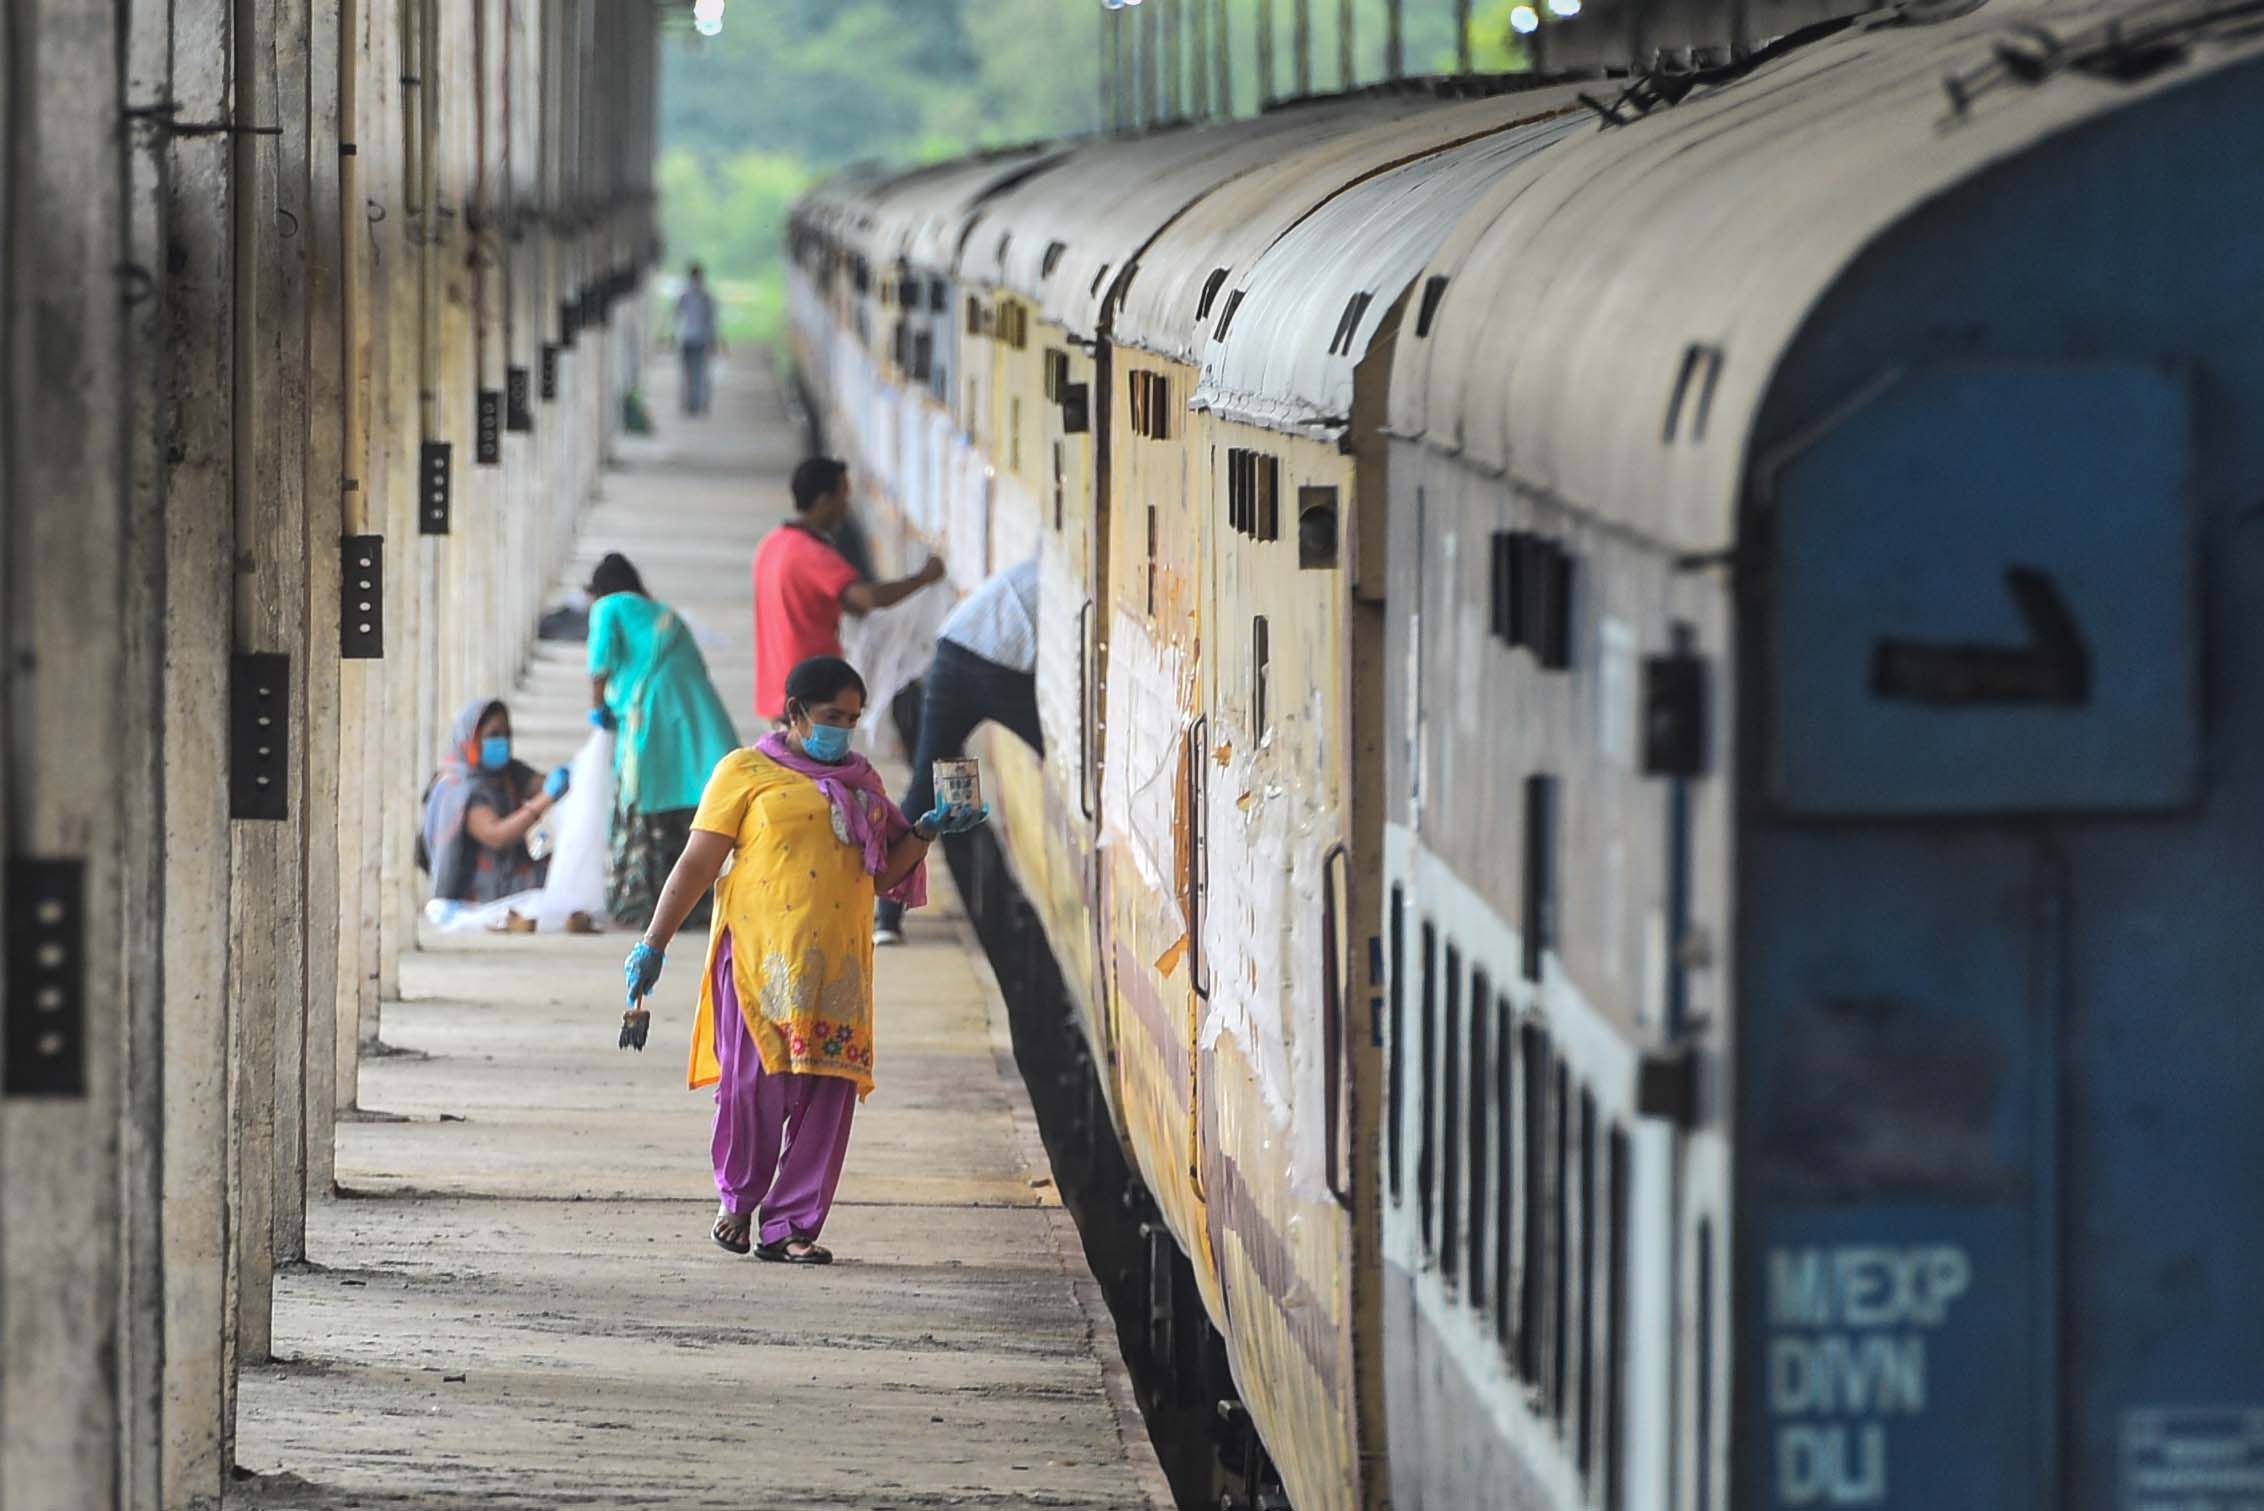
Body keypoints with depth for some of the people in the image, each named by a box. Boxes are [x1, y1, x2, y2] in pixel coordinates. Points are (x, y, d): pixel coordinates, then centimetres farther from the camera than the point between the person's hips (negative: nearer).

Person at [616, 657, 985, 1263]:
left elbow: (881, 876, 20)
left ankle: (791, 1226, 5)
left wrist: (925, 833, 3)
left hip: (837, 963, 4)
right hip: (761, 956, -4)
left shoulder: (863, 783, 18)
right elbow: (697, 864, 0)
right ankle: (738, 1201, 17)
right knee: (754, 1082, -7)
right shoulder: (746, 772, 3)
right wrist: (653, 945, -3)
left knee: (827, 1095, -1)